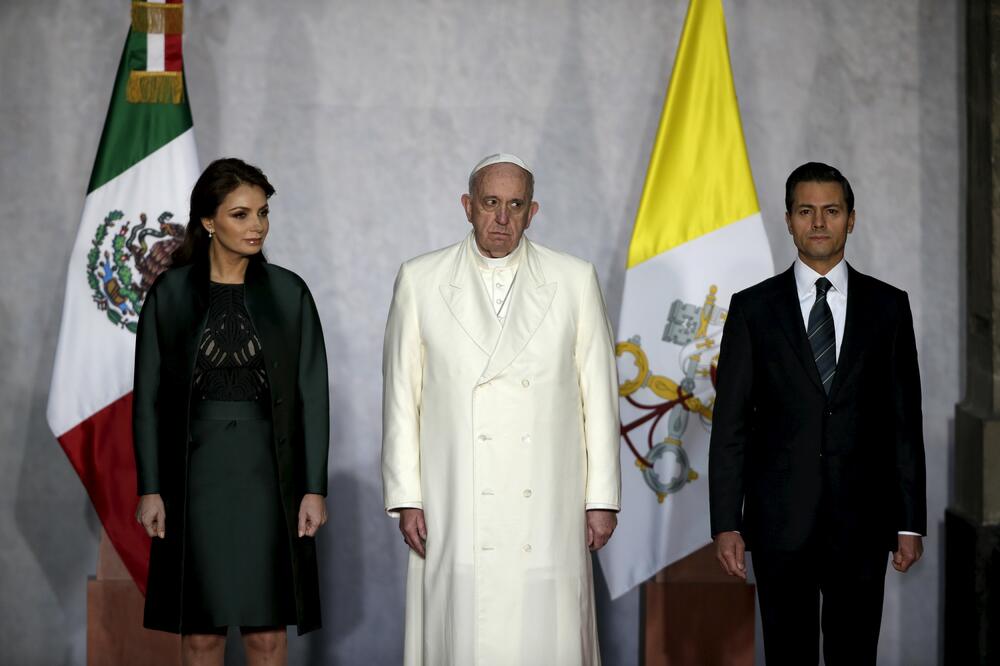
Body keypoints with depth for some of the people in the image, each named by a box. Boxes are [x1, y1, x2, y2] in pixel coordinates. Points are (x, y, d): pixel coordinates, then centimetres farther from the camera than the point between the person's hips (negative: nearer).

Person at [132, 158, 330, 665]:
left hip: (268, 472, 0)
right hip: (196, 474, 0)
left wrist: (314, 487, -3)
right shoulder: (170, 292, 1)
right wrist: (150, 488, -3)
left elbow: (312, 394, 2)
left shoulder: (288, 293, 3)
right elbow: (148, 397, 3)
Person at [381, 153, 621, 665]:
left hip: (547, 512, 0)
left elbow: (599, 394, 5)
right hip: (456, 515, 0)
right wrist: (406, 497, 1)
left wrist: (602, 498, 2)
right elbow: (401, 395, 5)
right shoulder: (421, 281, 5)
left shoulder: (575, 281, 5)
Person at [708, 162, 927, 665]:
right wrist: (725, 524, -4)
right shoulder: (753, 308, 4)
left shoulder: (888, 306, 7)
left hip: (862, 523, 1)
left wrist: (911, 522, 3)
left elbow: (905, 420, 7)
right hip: (780, 522, -1)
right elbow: (730, 423, 2)